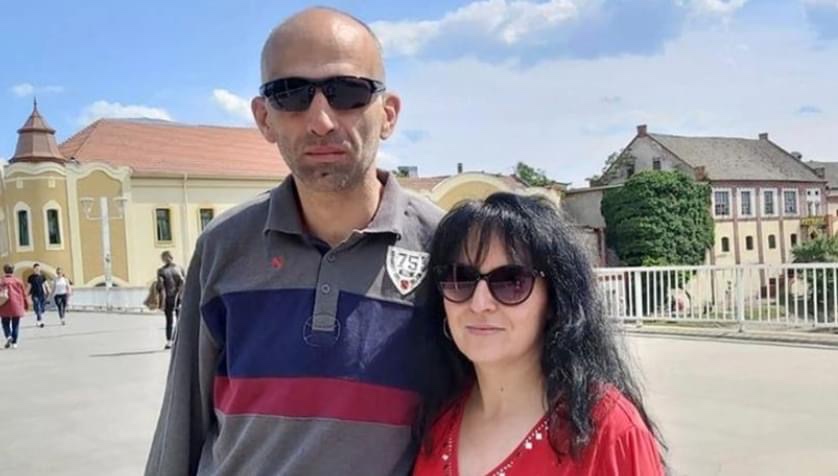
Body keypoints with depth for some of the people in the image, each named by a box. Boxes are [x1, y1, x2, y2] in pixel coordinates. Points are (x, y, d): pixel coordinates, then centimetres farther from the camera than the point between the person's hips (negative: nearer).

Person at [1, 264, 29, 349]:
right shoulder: (19, 281, 5)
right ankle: (14, 342, 6)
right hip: (17, 307, 2)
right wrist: (26, 305, 18)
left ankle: (8, 336, -13)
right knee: (15, 325, 9)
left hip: (6, 307, -2)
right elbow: (23, 294, 10)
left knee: (6, 323, 12)